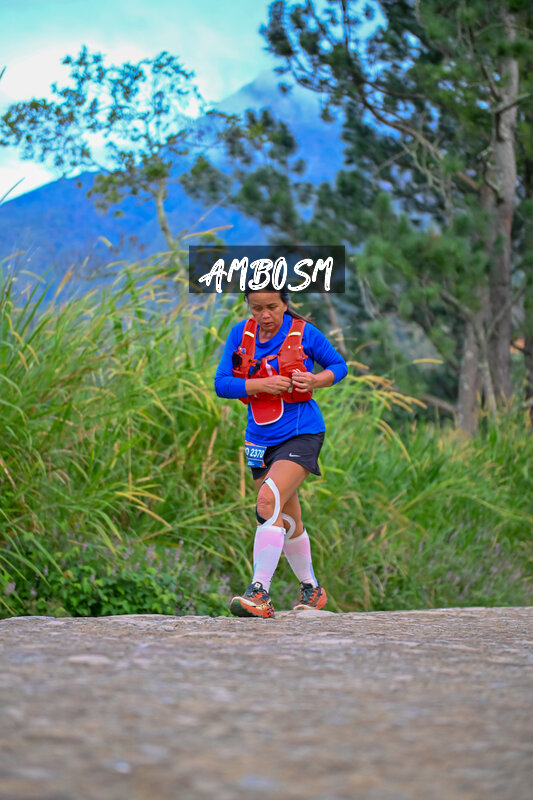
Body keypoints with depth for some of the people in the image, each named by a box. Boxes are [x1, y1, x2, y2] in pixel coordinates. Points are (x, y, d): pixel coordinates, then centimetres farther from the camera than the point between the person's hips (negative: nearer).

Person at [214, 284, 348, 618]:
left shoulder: (304, 333, -7)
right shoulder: (241, 334, 2)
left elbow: (339, 366, 6)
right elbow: (222, 383, -3)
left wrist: (315, 381, -15)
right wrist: (261, 384, -18)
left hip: (301, 433, -5)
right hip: (261, 438, 5)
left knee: (268, 502, -24)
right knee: (288, 521, 13)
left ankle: (260, 593, -29)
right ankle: (312, 590, 32)